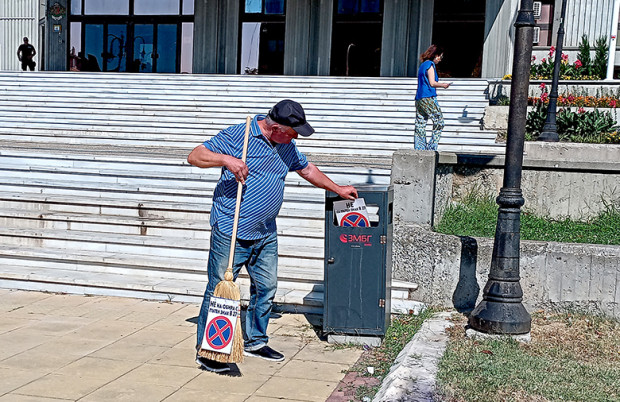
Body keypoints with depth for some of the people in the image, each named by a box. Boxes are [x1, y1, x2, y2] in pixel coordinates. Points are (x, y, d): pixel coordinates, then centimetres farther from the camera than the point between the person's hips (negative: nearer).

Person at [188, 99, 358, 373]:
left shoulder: (285, 145, 11)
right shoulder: (237, 136, -12)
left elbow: (306, 168, 27)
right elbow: (195, 156, -12)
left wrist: (338, 189, 32)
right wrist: (226, 159, -28)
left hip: (266, 233, 8)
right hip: (231, 232, -7)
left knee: (266, 288, 14)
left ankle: (254, 341, 31)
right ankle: (205, 350, 10)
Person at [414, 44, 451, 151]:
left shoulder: (422, 65, 21)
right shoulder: (430, 64, -5)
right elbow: (432, 83, -11)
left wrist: (440, 84, 21)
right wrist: (443, 85, 3)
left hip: (419, 98, 9)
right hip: (428, 98, -9)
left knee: (420, 125, 5)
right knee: (439, 122, -2)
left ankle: (419, 150, 3)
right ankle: (431, 147, -8)